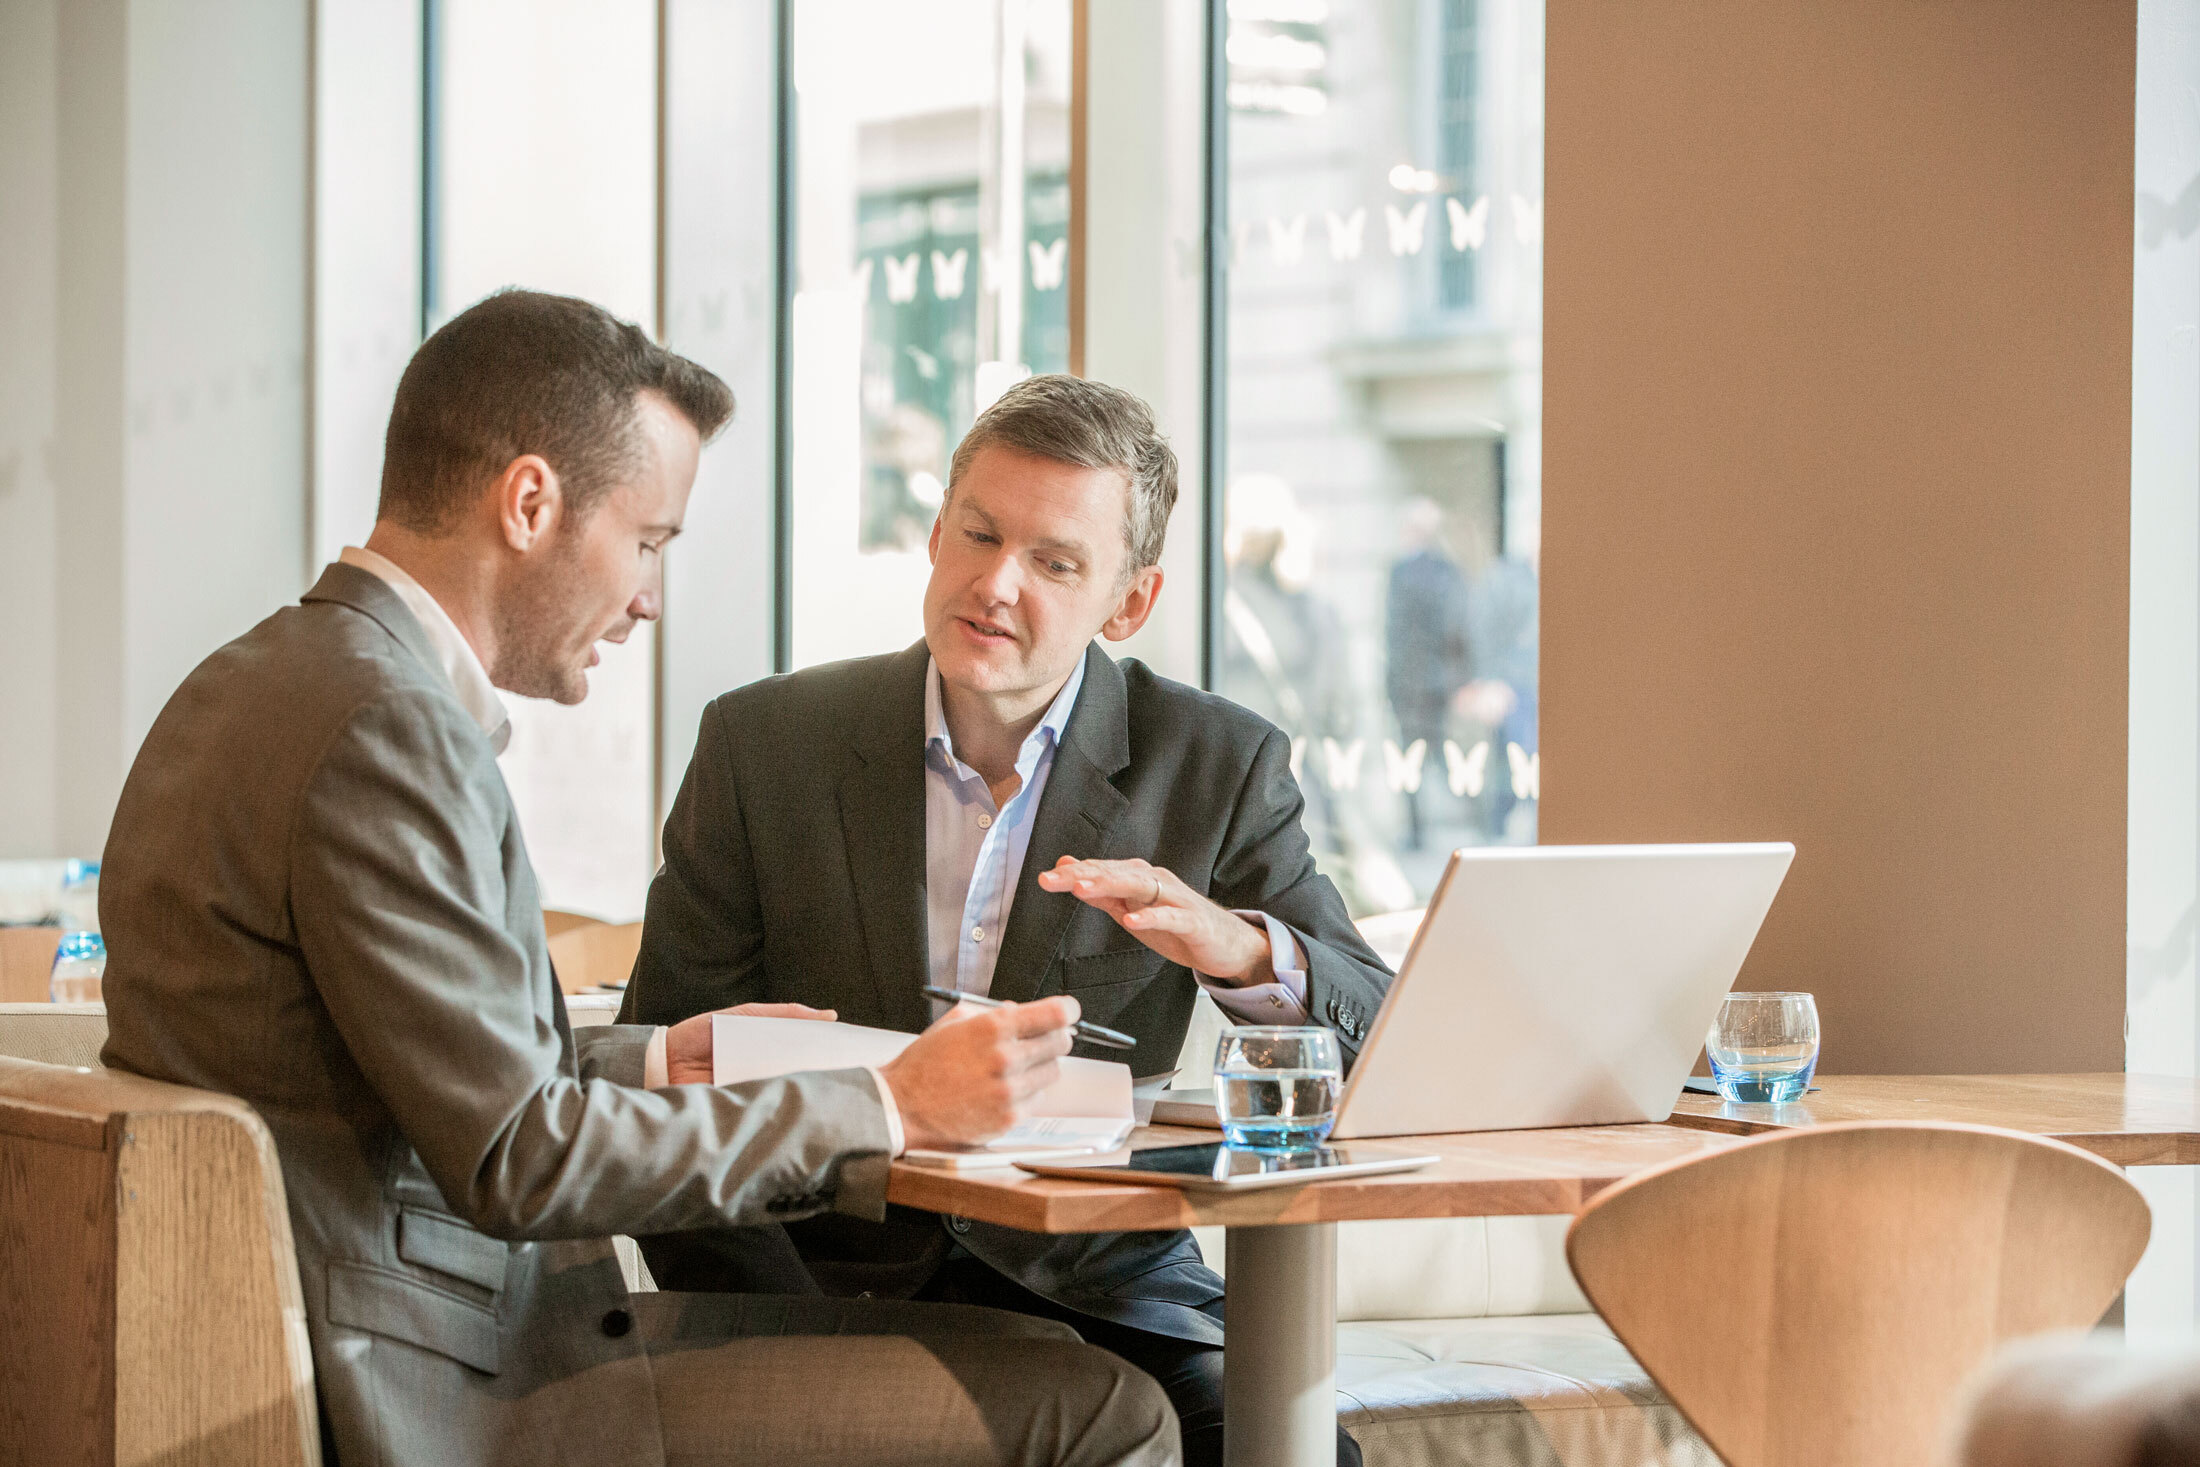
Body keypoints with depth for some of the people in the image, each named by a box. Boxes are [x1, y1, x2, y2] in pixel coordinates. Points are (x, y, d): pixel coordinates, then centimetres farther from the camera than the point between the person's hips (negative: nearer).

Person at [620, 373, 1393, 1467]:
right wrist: (802, 1353, -14)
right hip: (823, 1272, 0)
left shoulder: (1219, 767, 2)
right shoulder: (764, 743, 2)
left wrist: (1238, 950, -25)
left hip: (1092, 1283, 1)